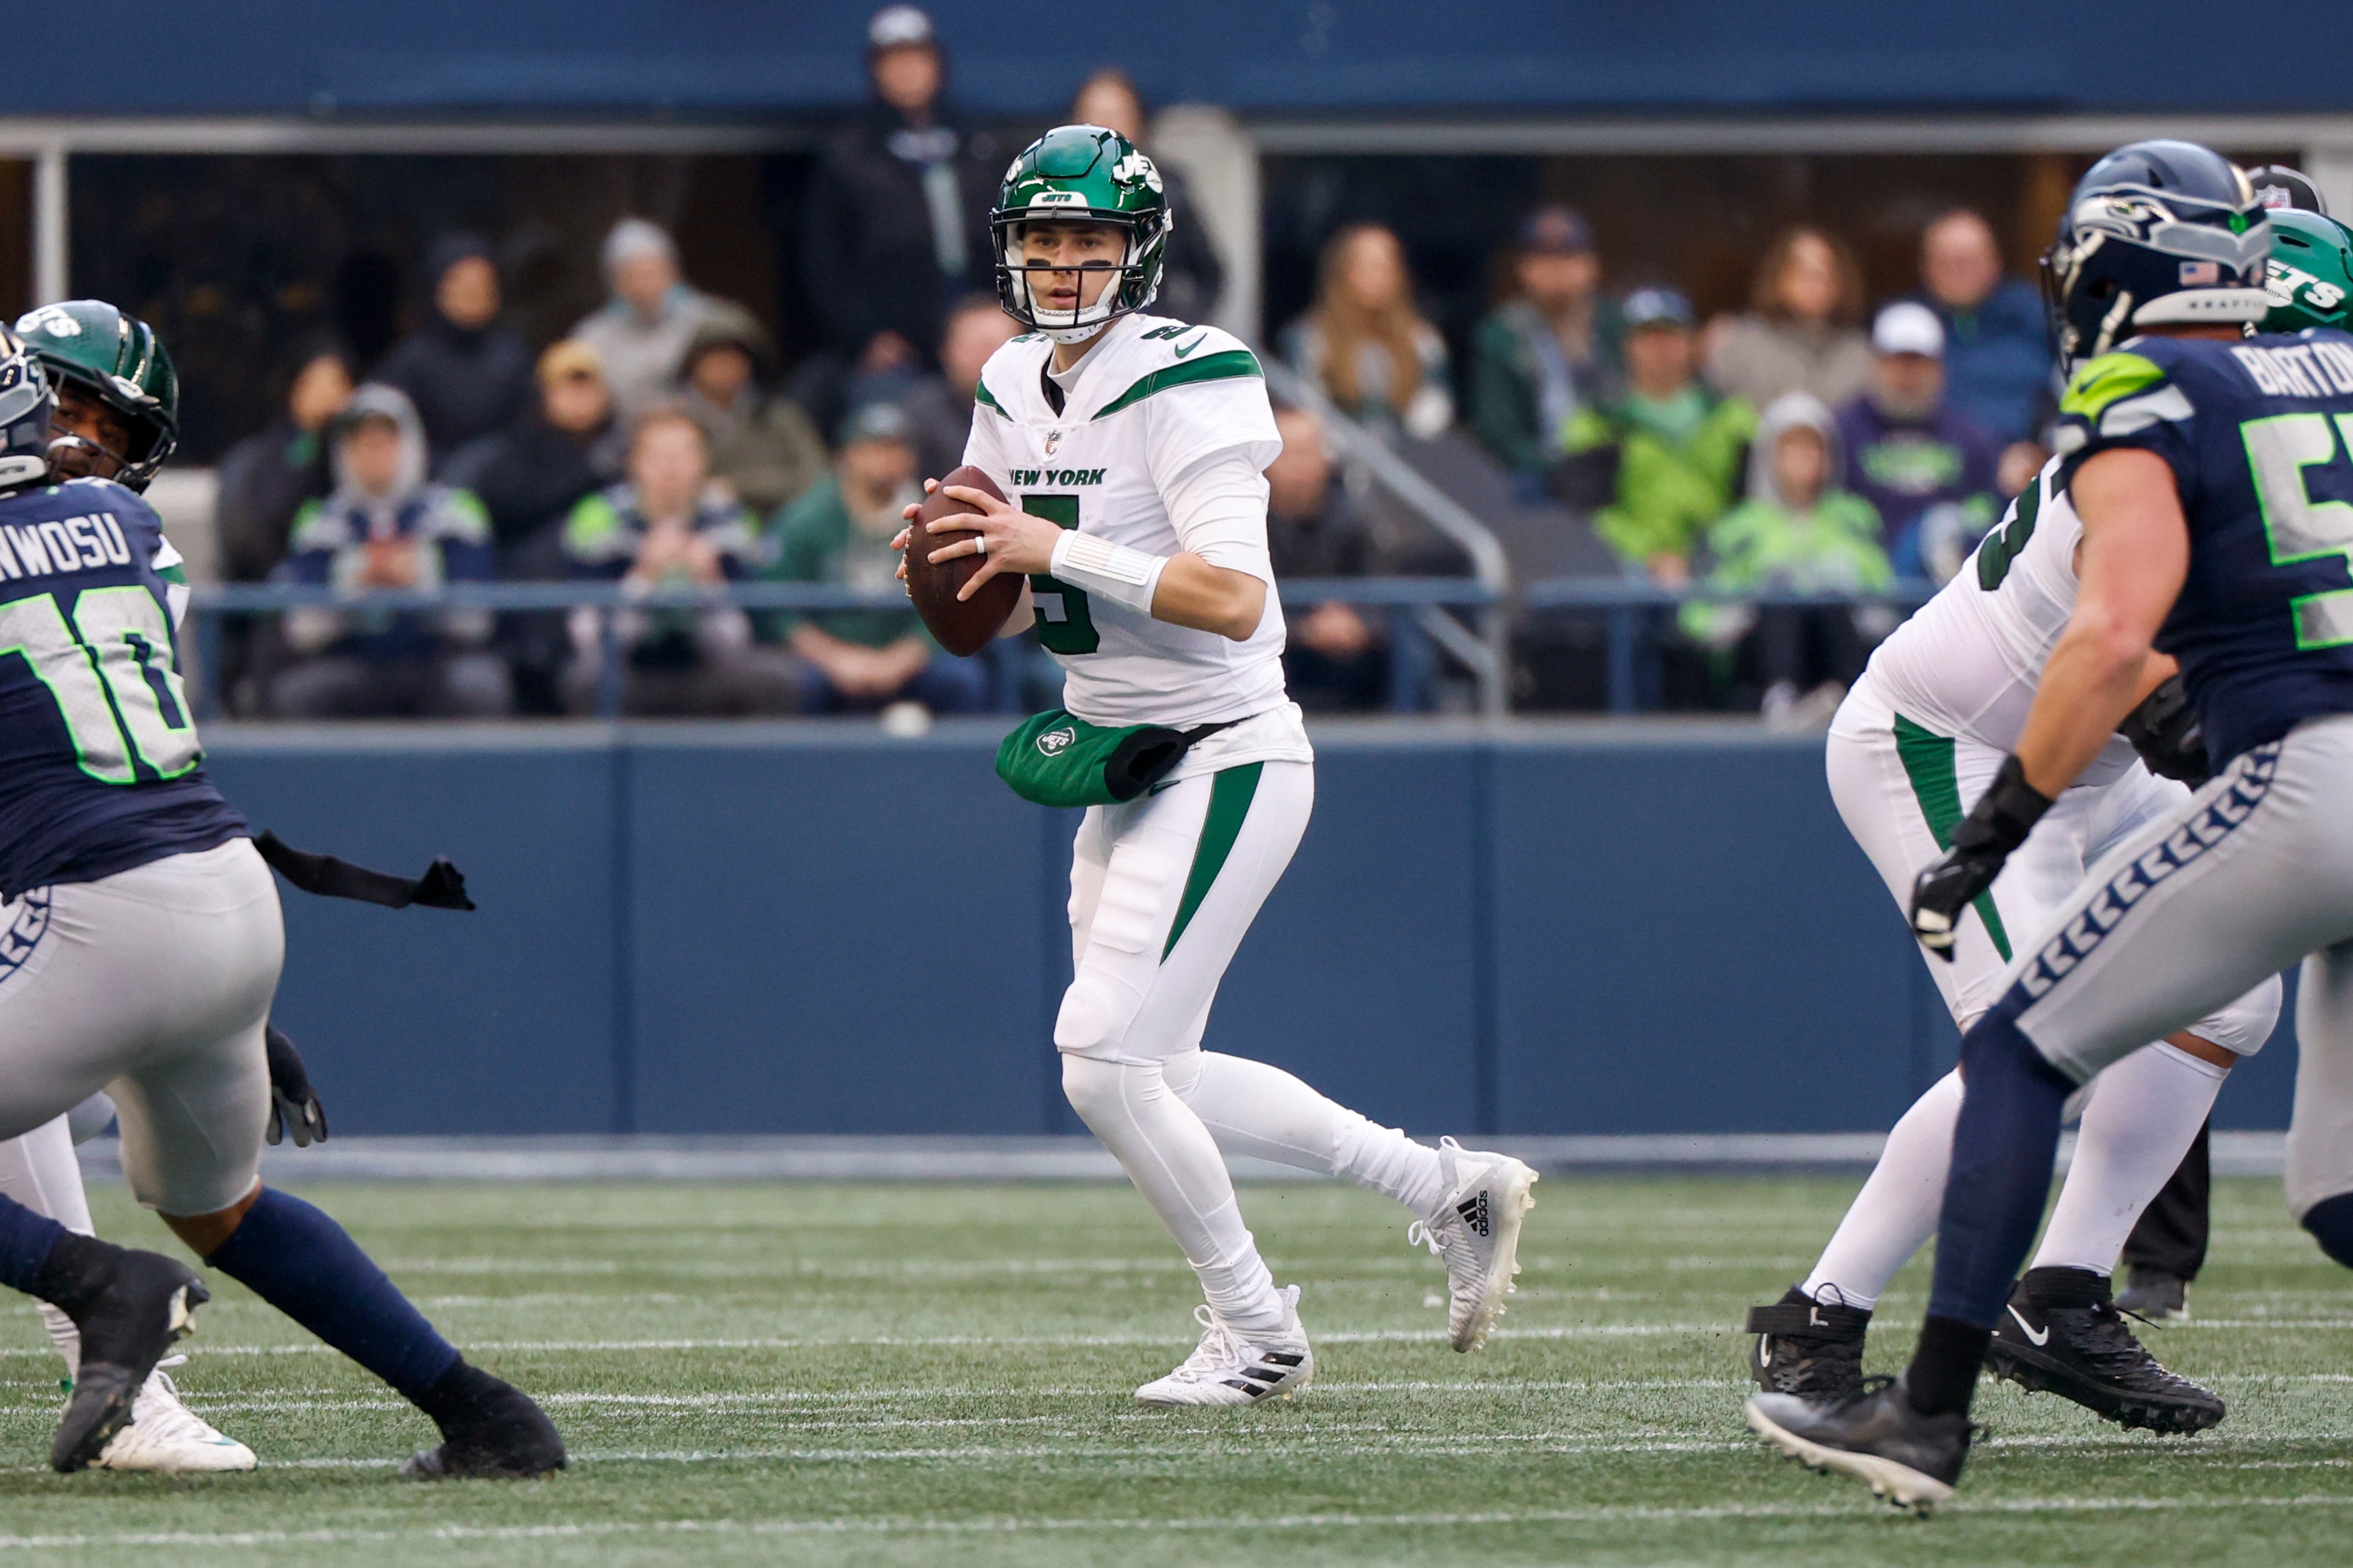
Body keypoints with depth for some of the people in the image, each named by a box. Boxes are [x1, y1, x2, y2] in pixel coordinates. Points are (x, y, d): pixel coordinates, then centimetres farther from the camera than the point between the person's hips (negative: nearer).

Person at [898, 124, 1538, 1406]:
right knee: (1151, 1080, 12)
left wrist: (1056, 548, -27)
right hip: (1124, 768, 9)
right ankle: (1447, 1189, 23)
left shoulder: (1184, 385, -17)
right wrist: (950, 556, -5)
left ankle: (1256, 1335, 4)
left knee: (1103, 1063, -13)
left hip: (1225, 759, -9)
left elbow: (1233, 598, -26)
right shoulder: (1013, 392, 9)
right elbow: (1007, 605, 17)